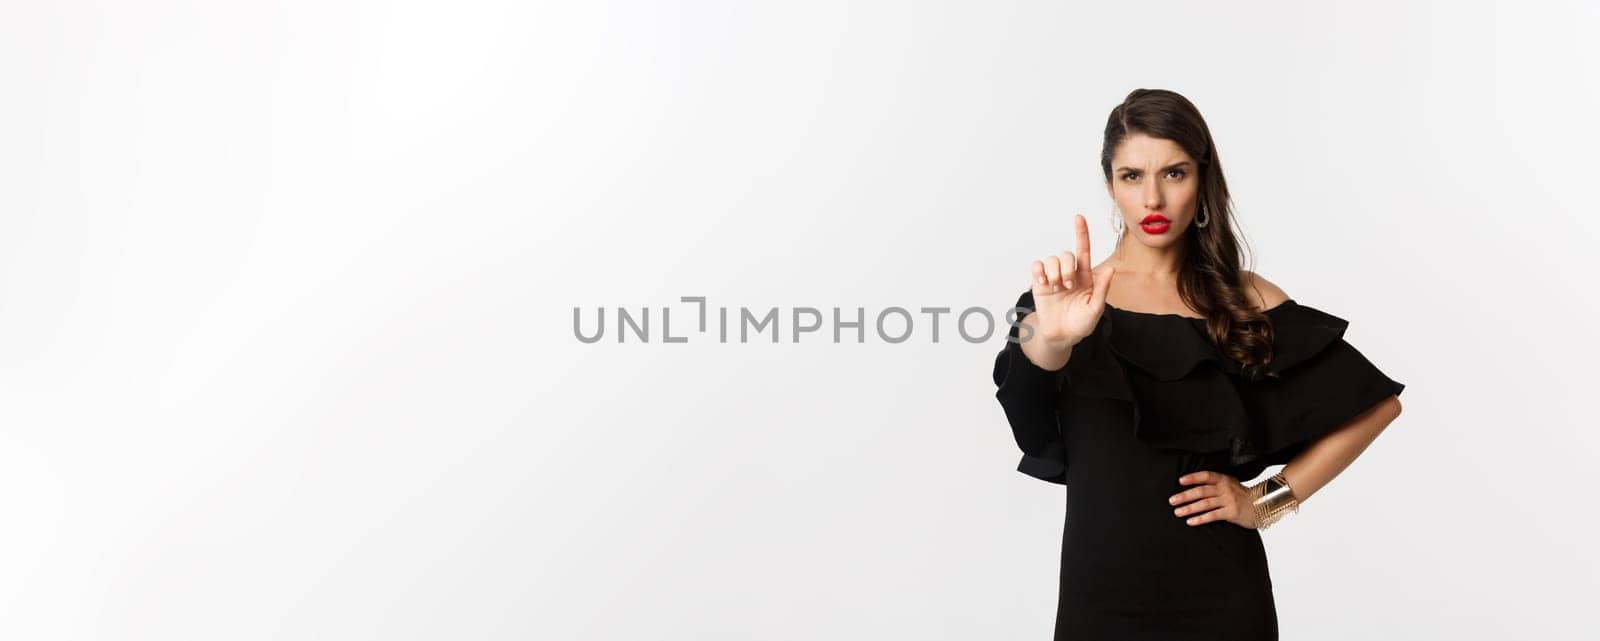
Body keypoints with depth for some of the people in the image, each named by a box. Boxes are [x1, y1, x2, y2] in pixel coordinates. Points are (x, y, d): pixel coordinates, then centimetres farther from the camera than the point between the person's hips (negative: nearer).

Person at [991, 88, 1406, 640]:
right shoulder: (1067, 298, -4)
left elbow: (1378, 403, 4)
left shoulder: (1243, 300, -2)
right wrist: (1052, 339, -46)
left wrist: (1269, 500, -2)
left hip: (1218, 589, 0)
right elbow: (1026, 384, -25)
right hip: (1099, 585, 0)